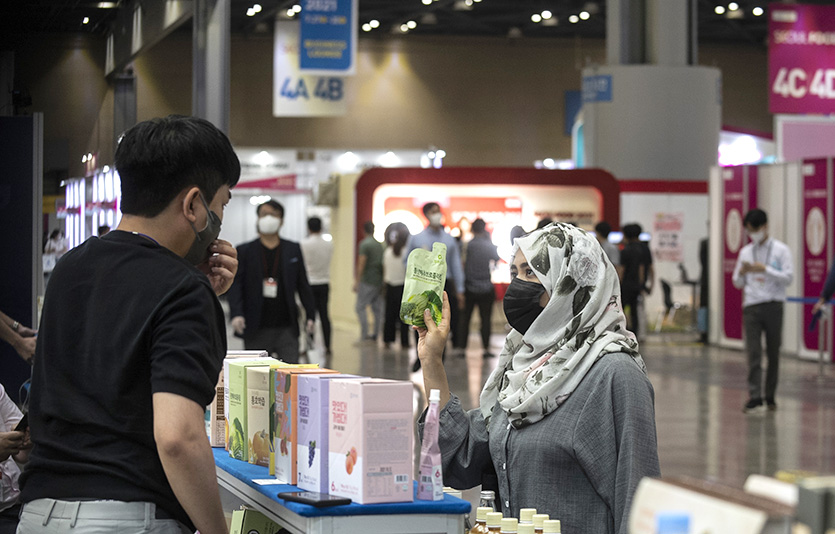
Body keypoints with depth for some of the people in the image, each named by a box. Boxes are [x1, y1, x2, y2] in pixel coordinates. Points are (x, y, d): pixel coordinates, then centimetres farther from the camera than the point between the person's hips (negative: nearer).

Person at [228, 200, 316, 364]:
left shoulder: (293, 250, 11)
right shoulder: (244, 251, 7)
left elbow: (303, 285, 12)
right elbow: (236, 286, 0)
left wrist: (310, 316, 4)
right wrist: (236, 314, -15)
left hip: (287, 328, 1)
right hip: (256, 331, -1)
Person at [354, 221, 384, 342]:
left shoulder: (364, 244, -10)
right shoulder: (380, 245, 11)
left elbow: (361, 264, -13)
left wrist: (357, 281, -10)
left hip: (367, 281, -7)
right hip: (379, 281, 7)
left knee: (360, 307, -6)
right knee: (377, 309, 9)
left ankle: (364, 335, -13)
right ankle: (375, 334, 12)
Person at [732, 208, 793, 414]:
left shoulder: (780, 250, 2)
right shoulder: (745, 252, 12)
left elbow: (788, 277, -6)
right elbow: (737, 283, 16)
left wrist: (765, 269, -15)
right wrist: (742, 272, -6)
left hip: (773, 306, -2)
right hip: (751, 306, 2)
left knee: (773, 353, 5)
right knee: (753, 352, -8)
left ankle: (770, 396, 15)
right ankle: (754, 397, -13)